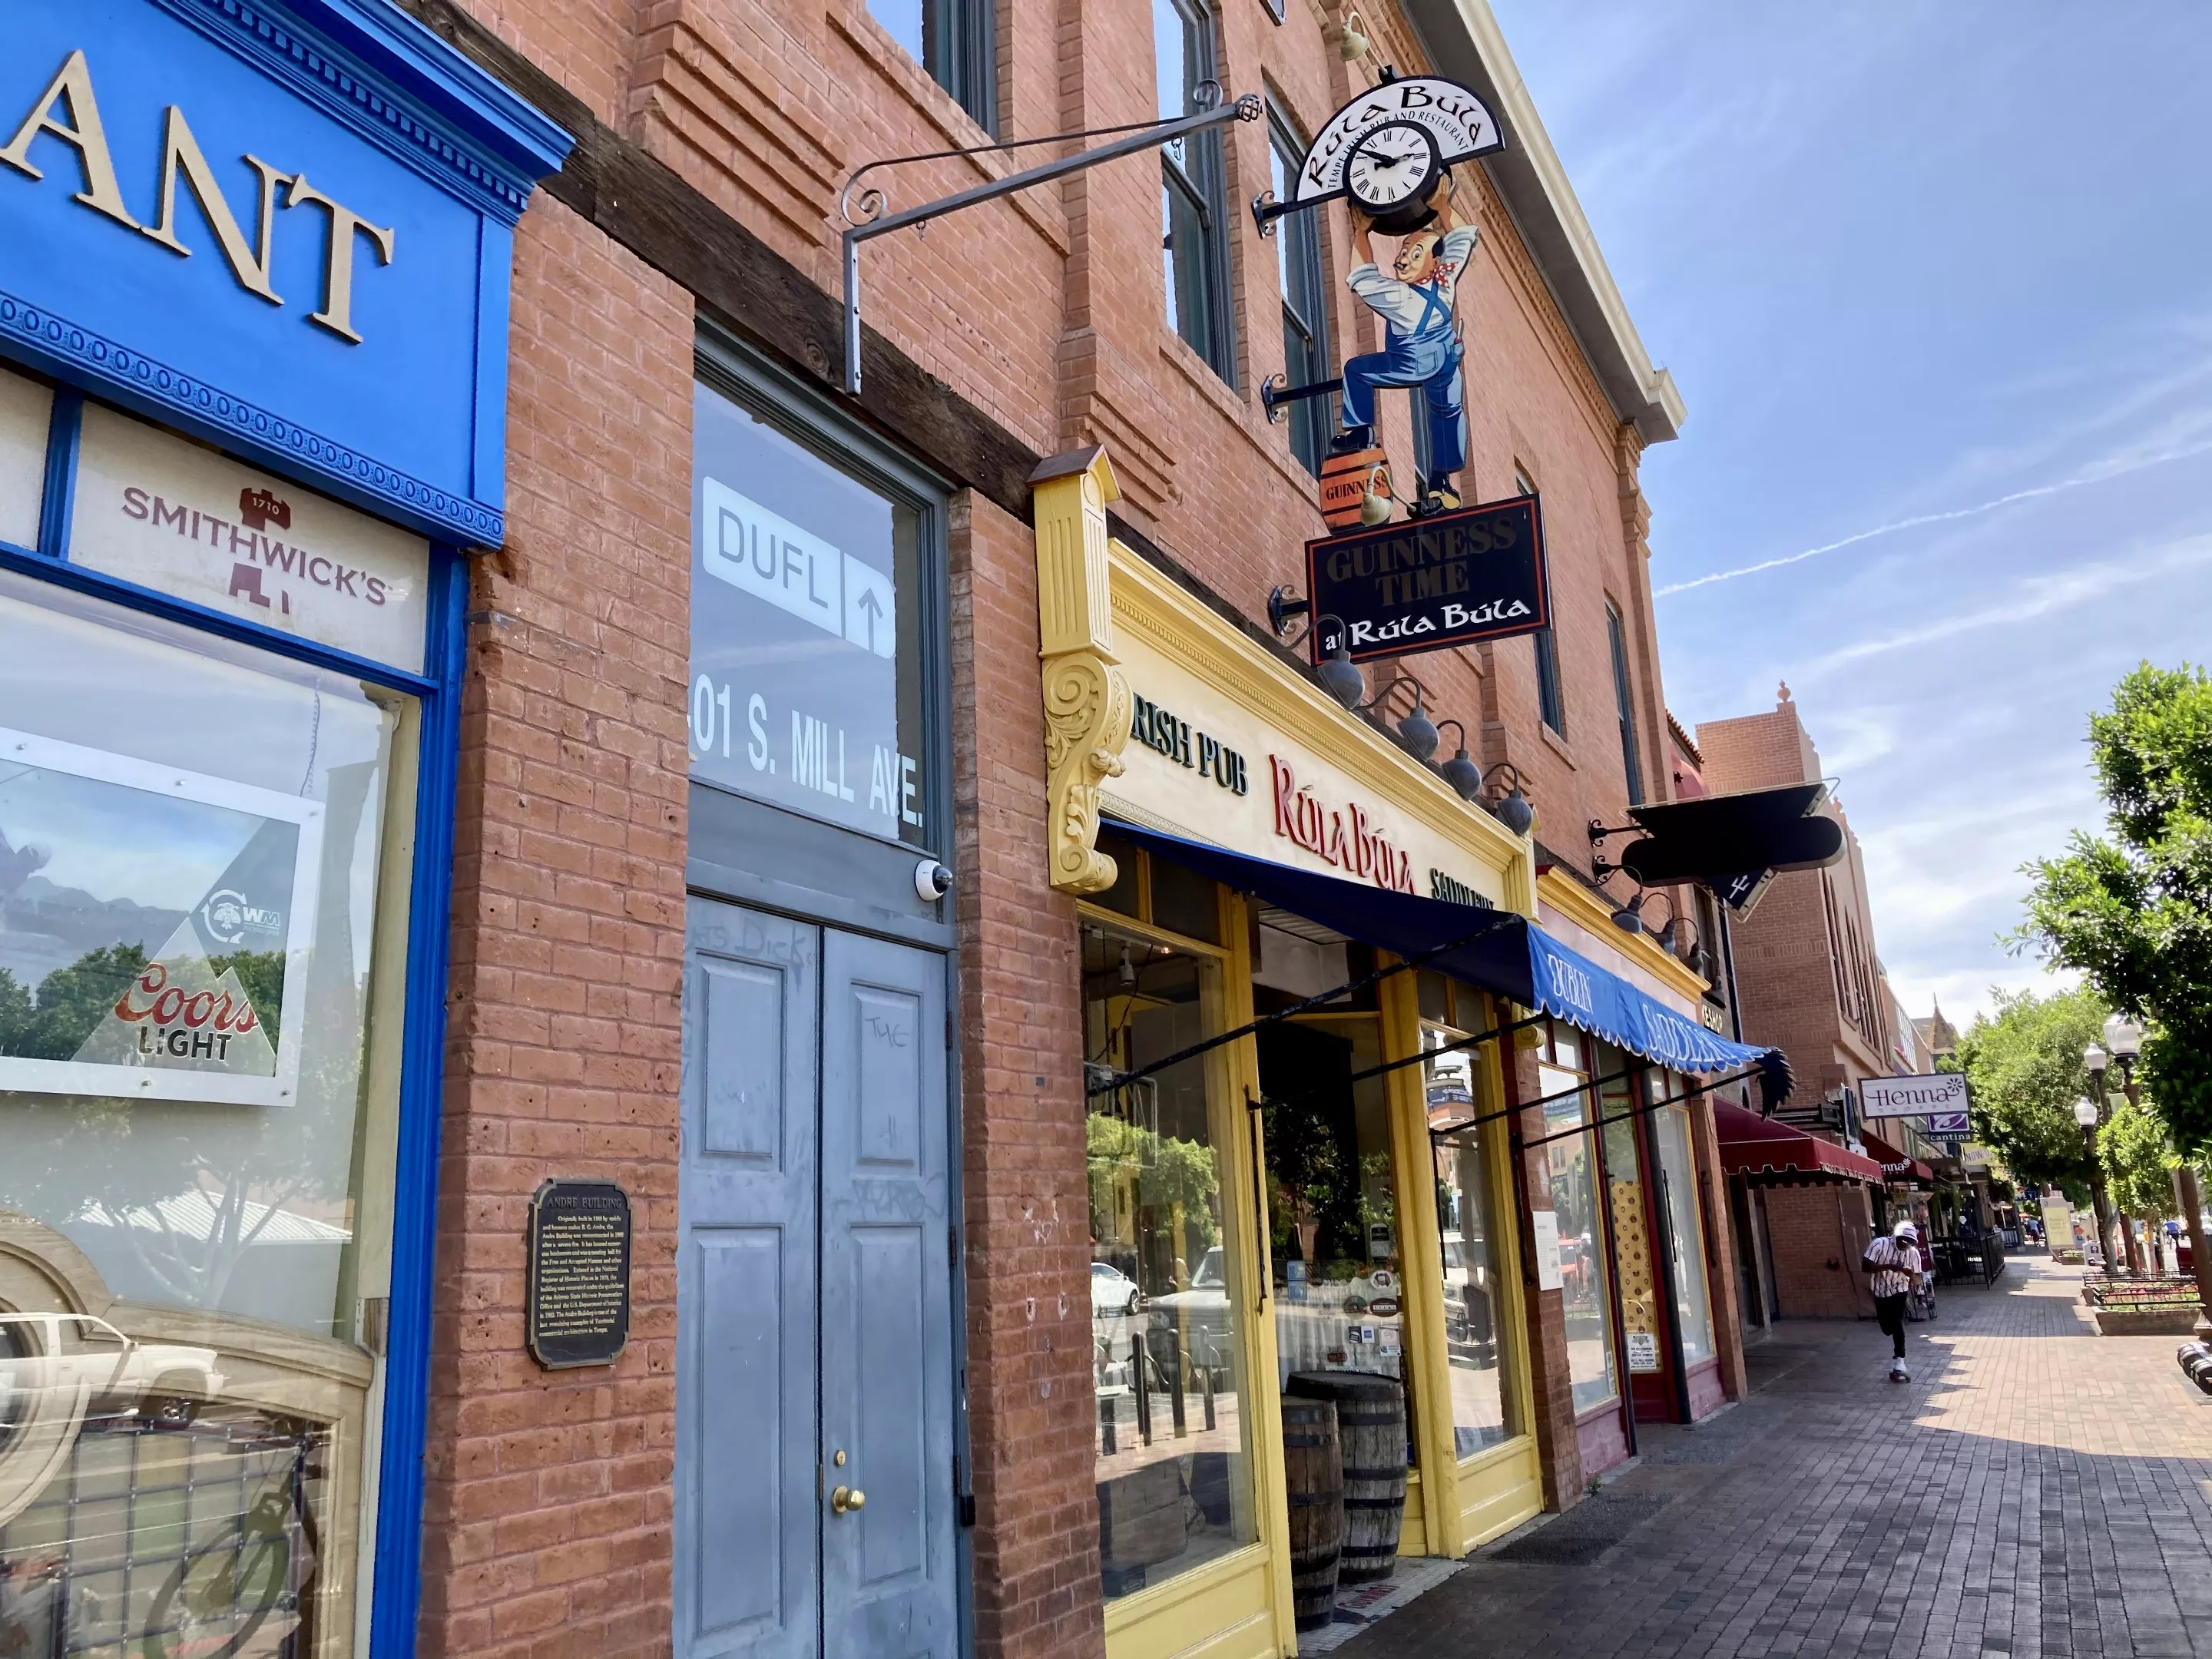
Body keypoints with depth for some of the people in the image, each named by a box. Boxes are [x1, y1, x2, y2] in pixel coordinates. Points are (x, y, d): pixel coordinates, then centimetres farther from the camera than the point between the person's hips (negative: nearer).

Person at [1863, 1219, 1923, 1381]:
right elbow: (1865, 1266, -23)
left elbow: (1917, 1278, -6)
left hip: (1899, 1292, -1)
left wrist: (1911, 1275, -30)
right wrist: (1888, 1266, -35)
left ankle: (1899, 1365, -18)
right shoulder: (1879, 1244, -19)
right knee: (1887, 1329, 8)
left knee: (1897, 1324, -19)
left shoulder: (1913, 1252, -12)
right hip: (1881, 1293, 1)